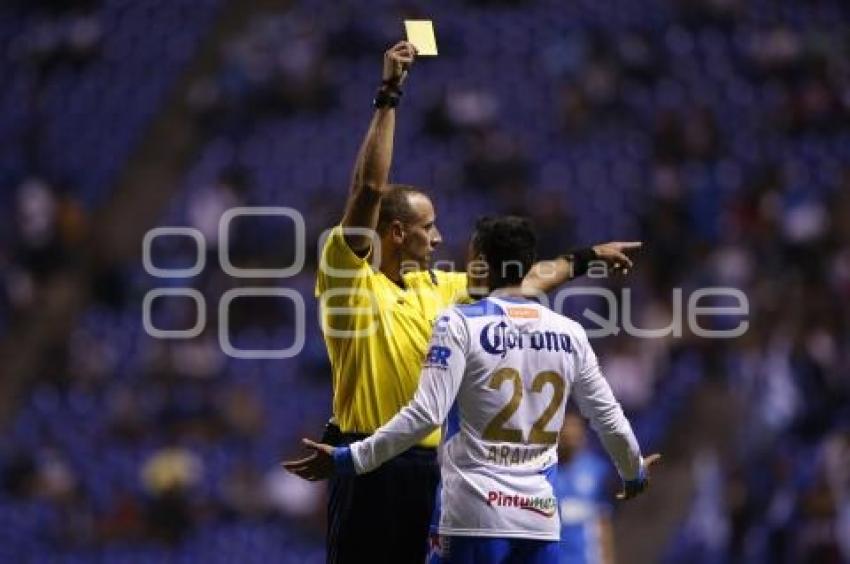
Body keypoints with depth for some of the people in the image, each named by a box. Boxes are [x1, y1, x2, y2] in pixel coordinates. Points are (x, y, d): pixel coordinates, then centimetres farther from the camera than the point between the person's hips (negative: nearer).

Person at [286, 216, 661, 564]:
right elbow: (609, 418, 17)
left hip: (476, 516, -4)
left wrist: (350, 459, -9)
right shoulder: (570, 334, 10)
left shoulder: (460, 324, -5)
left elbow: (426, 415, -13)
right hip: (542, 517, 4)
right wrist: (634, 473, 36)